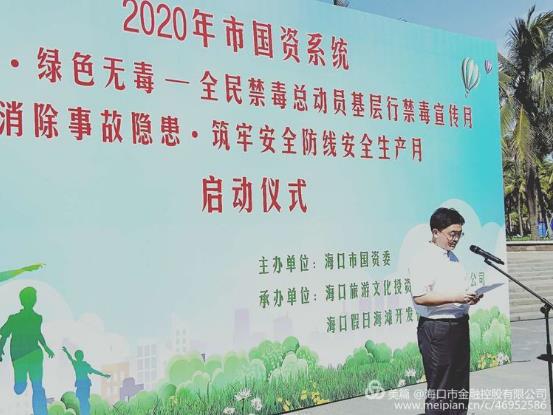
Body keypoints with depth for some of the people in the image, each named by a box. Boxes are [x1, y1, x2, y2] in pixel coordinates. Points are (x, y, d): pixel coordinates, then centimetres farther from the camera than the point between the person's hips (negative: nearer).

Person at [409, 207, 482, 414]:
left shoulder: (453, 257, 16)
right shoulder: (422, 259, -13)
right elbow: (420, 297, -21)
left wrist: (469, 297, 6)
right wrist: (454, 298, -24)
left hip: (460, 325, 9)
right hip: (436, 329, -9)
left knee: (460, 387, 15)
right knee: (439, 390, -1)